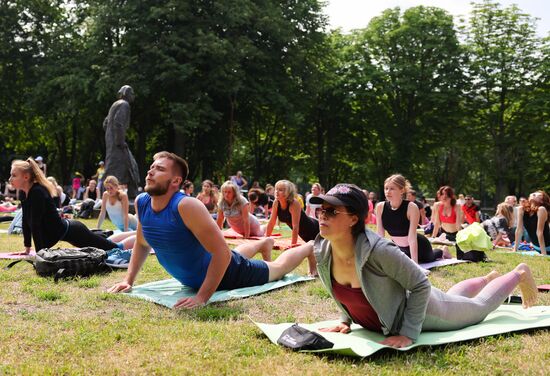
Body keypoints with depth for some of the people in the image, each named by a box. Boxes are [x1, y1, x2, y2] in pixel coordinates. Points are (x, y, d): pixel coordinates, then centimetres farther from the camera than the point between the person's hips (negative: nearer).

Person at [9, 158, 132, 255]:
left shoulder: (37, 193, -28)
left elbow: (36, 224, -30)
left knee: (104, 246, 12)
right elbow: (26, 221, 5)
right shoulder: (27, 193, -1)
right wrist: (27, 248, 6)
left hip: (71, 231, -8)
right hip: (63, 230, 9)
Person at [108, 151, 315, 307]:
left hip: (226, 273, -6)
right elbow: (142, 244, 2)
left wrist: (202, 297, -44)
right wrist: (128, 280, -7)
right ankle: (265, 242, 71)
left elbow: (223, 252, -41)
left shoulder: (187, 206, -39)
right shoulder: (141, 202, -18)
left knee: (278, 268, 21)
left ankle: (311, 247, 51)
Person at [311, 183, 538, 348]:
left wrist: (408, 334, -30)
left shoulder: (377, 250, -42)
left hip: (420, 308, -6)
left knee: (480, 306, 23)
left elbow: (421, 285, -29)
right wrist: (346, 320, -5)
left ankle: (519, 274, 49)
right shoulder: (321, 251, -22)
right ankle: (488, 279, 64)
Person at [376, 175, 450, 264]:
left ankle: (442, 252, 64)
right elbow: (380, 236, -14)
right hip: (398, 247, 3)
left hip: (418, 246, -3)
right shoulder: (380, 207, -20)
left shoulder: (411, 208, -31)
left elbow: (412, 237, -33)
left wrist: (415, 263, -37)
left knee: (428, 259, 26)